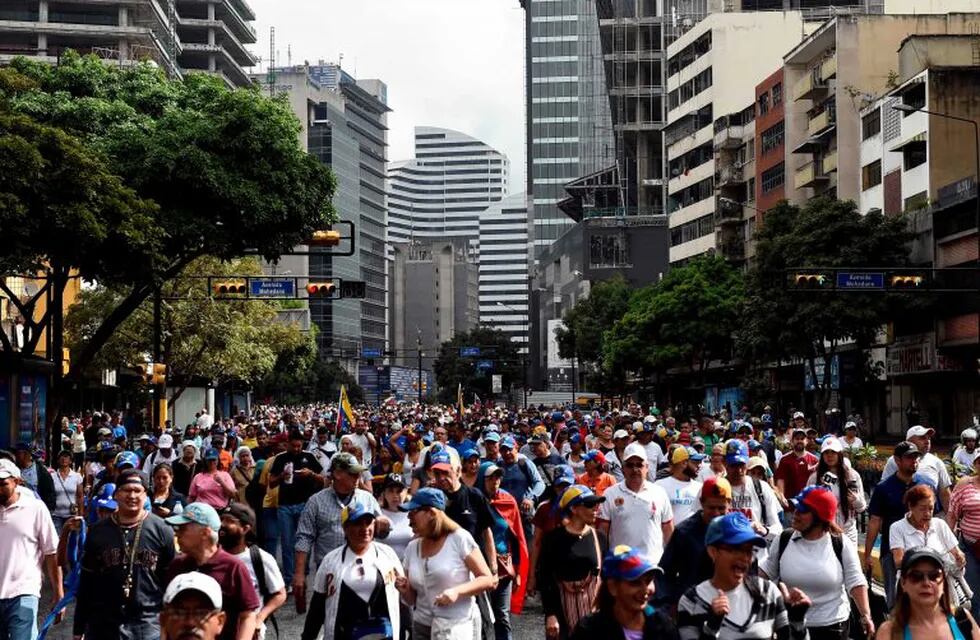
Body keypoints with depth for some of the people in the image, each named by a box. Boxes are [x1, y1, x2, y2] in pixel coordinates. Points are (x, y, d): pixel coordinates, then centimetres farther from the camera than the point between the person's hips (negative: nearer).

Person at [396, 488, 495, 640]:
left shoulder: (459, 538, -8)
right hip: (422, 627, 5)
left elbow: (487, 580, -9)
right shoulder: (412, 547, 8)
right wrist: (404, 591, -6)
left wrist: (457, 591, -22)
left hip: (457, 627, -5)